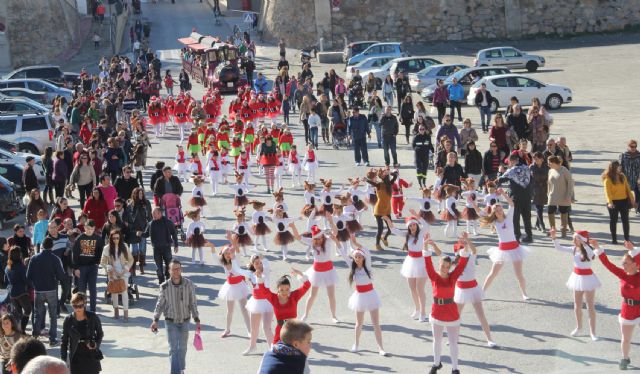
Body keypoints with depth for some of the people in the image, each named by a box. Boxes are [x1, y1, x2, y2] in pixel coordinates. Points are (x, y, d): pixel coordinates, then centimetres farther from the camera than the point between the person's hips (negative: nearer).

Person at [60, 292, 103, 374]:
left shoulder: (93, 317, -4)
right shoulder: (68, 320, -4)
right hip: (75, 357, 0)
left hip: (91, 355, 0)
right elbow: (64, 341, 2)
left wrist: (96, 344, -10)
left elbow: (100, 334, 10)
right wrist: (64, 360, -1)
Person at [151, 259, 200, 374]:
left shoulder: (189, 284, -9)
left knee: (182, 348, 14)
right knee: (173, 349, -8)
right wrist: (155, 320, -8)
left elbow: (193, 303, -1)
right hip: (171, 322, -2)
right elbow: (160, 304, -1)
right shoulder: (164, 287, -11)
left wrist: (197, 320, -2)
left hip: (185, 321, 2)